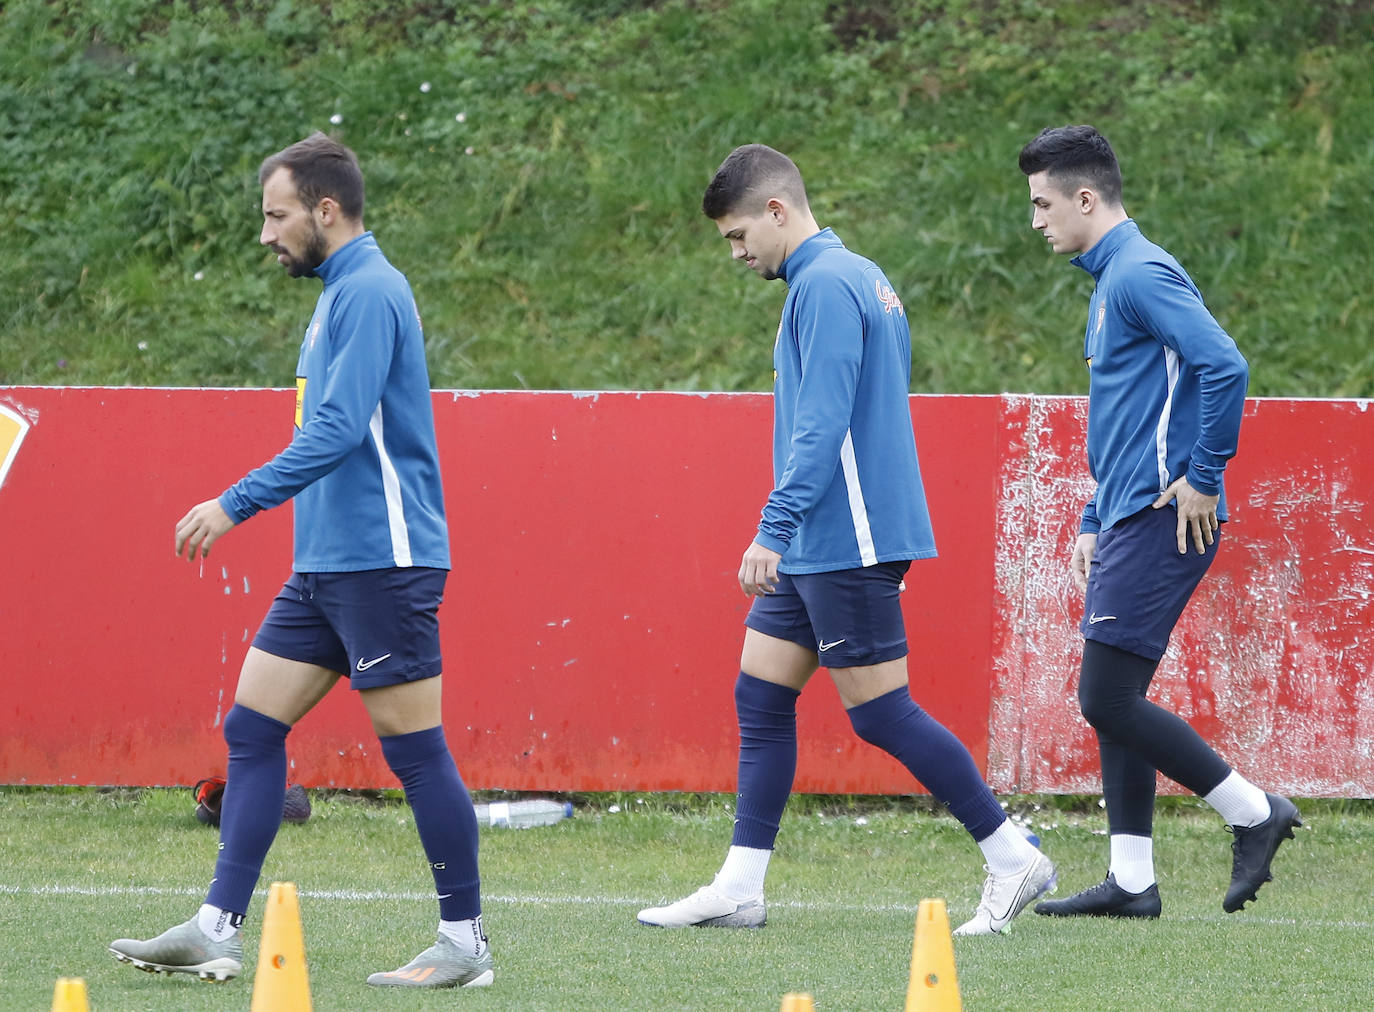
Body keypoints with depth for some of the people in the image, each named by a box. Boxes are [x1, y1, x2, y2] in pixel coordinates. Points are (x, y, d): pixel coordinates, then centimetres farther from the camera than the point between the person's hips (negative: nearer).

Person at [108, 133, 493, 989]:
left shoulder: (369, 293, -14)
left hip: (381, 563, -10)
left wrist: (236, 505, -22)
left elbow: (337, 432, -23)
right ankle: (218, 932, 4)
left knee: (415, 749, -5)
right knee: (252, 728, 5)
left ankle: (465, 943, 3)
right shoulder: (343, 292, 17)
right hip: (327, 564, 10)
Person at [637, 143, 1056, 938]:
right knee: (761, 694, 8)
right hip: (819, 549, 10)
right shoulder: (858, 277, 16)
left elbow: (821, 426, -23)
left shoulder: (826, 284, -15)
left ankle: (1014, 858, 0)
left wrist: (774, 531, -26)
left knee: (880, 713, -6)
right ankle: (740, 887, 8)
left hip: (848, 544, -10)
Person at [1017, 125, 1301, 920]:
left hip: (1162, 521, -10)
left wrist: (1204, 478, -20)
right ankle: (1132, 879, 11)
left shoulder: (1141, 274, -13)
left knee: (1108, 699, -11)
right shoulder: (1112, 281, 19)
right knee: (1113, 703, 9)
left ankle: (1254, 813, -2)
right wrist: (1095, 522, 24)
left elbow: (1225, 366, -26)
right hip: (1129, 519, 10)